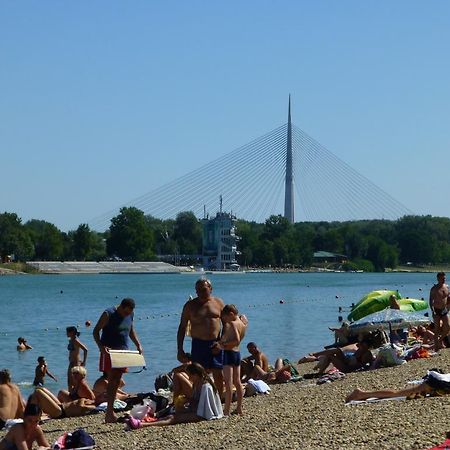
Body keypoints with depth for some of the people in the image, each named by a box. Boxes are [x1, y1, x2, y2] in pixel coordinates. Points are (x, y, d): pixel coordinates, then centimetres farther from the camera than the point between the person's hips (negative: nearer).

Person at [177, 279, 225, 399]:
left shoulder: (218, 303, 7)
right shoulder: (190, 305, 3)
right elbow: (182, 327, 4)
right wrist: (180, 350, -1)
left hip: (216, 344, 1)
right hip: (198, 344, -1)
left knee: (219, 375, 3)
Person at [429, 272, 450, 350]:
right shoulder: (434, 289, -12)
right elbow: (431, 301, -11)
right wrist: (433, 311, -20)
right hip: (437, 311, -5)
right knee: (437, 329, -1)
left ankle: (440, 340, 27)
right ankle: (436, 346, 9)